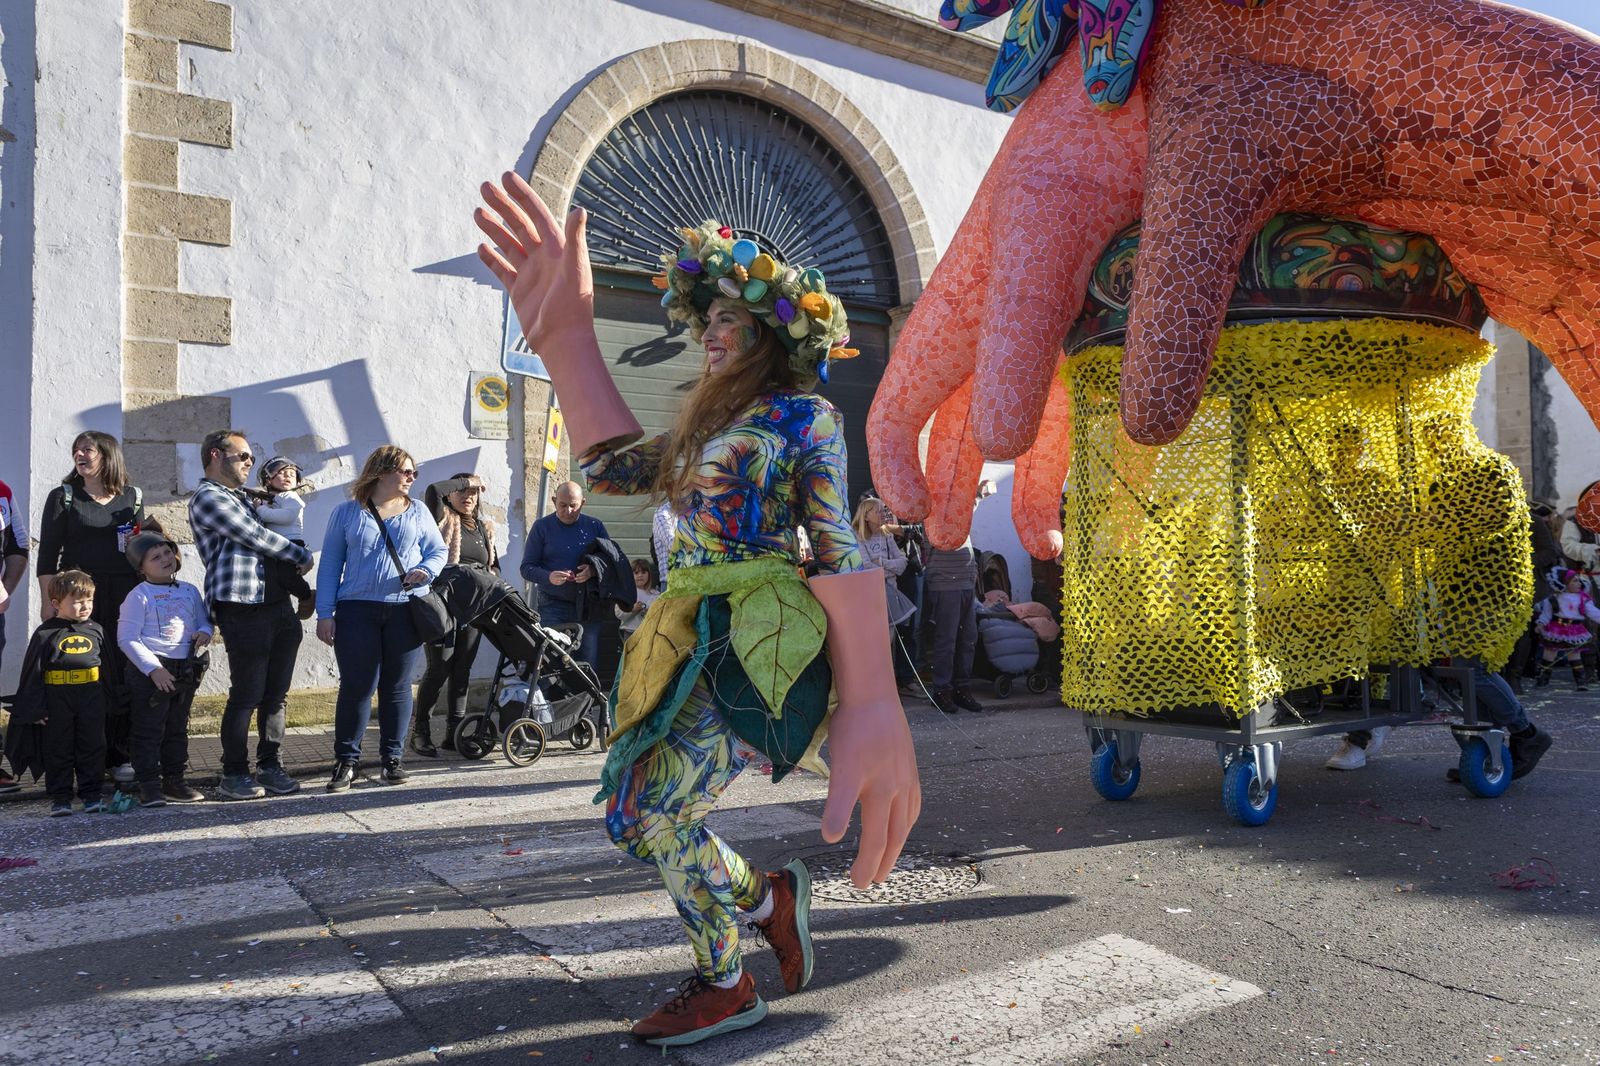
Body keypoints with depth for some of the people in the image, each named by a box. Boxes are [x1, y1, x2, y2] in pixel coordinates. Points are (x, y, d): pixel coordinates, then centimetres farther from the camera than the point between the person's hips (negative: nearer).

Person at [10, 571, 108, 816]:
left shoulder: (96, 630, 5)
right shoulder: (45, 634, -5)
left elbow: (108, 666, 12)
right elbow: (32, 673, -4)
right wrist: (34, 709, -6)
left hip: (92, 700, 2)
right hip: (58, 702, -2)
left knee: (92, 747, 7)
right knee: (59, 750, 7)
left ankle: (91, 794, 18)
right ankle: (60, 798, 16)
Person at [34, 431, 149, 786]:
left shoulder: (132, 497, 12)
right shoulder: (64, 496, 5)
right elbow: (48, 553, 2)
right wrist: (47, 601, -4)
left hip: (124, 598, 2)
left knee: (124, 675, 0)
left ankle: (120, 756, 6)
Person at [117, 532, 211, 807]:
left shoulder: (190, 591, 9)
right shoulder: (139, 596, -8)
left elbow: (204, 621, 18)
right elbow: (127, 639, -12)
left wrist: (204, 632, -7)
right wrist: (153, 668, -19)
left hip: (186, 669, 6)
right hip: (149, 670, -6)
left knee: (178, 728, 14)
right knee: (149, 729, -1)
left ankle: (174, 780, 23)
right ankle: (149, 785, 5)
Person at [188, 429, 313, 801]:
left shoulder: (241, 498, 25)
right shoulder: (207, 497, -3)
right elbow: (255, 537, -9)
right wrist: (302, 555, 3)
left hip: (277, 606, 8)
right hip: (242, 607, -8)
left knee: (276, 693, 9)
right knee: (246, 695, -4)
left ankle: (271, 767, 17)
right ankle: (234, 776, 6)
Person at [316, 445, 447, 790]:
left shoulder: (418, 512, 13)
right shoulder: (347, 512, 8)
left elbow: (438, 550, 12)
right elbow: (330, 563, 6)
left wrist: (426, 571, -11)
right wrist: (325, 613, -1)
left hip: (406, 610, 2)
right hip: (357, 610, -1)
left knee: (397, 686, 5)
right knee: (356, 685, -4)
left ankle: (392, 758, 14)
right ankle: (346, 760, 7)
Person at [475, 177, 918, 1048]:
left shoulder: (803, 415, -2)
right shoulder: (708, 428, 21)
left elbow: (835, 548, -10)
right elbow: (616, 465, 6)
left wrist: (868, 703, -20)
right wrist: (564, 339, 4)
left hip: (761, 643, -8)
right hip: (702, 642, 8)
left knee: (652, 813, -8)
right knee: (636, 810, 10)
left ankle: (725, 985, 14)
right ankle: (771, 897, 29)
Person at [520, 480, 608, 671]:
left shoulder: (595, 526, 9)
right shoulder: (542, 527, 3)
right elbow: (527, 568, 2)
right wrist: (549, 577, -19)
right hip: (554, 607, -2)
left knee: (590, 665, 3)